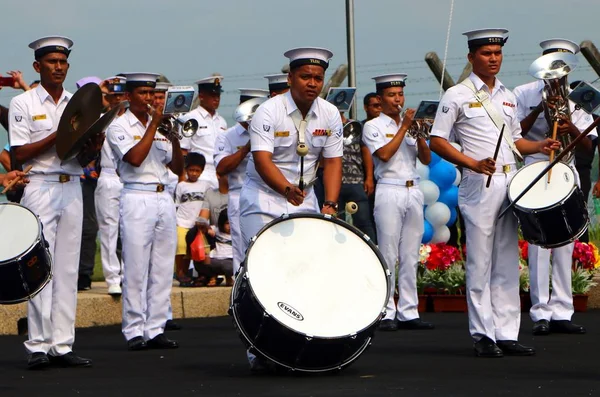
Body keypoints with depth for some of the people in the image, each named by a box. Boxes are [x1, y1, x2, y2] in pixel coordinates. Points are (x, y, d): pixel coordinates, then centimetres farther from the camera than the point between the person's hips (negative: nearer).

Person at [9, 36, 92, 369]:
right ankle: (38, 346, -2)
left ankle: (62, 345, 6)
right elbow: (19, 154, -7)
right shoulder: (23, 103, 0)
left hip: (71, 188, 5)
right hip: (40, 188, -5)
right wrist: (58, 136, -14)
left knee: (68, 269, 3)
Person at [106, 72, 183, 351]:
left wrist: (175, 139, -2)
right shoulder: (119, 126, 1)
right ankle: (135, 331, -2)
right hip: (137, 199, -6)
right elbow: (135, 158, -15)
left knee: (162, 269, 4)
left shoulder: (160, 125, 17)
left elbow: (178, 169, 14)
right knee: (136, 269, -6)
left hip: (164, 199, 6)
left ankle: (155, 329, 8)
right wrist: (154, 126, -9)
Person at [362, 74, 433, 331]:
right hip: (389, 192, -5)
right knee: (388, 255, -6)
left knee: (410, 256, 4)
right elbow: (384, 154, -14)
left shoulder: (411, 125, 17)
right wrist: (404, 128, -9)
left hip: (413, 192, 5)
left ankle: (408, 313, 6)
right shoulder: (373, 126, 2)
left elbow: (426, 159, 12)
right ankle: (386, 314, -4)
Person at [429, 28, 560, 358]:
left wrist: (539, 146, 4)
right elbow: (437, 142, -6)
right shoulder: (457, 95, -2)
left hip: (511, 182, 6)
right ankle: (483, 335, 0)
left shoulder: (507, 97, 17)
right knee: (480, 262, -4)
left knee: (508, 262, 6)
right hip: (479, 185, -6)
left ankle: (507, 334, 9)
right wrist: (473, 164, -18)